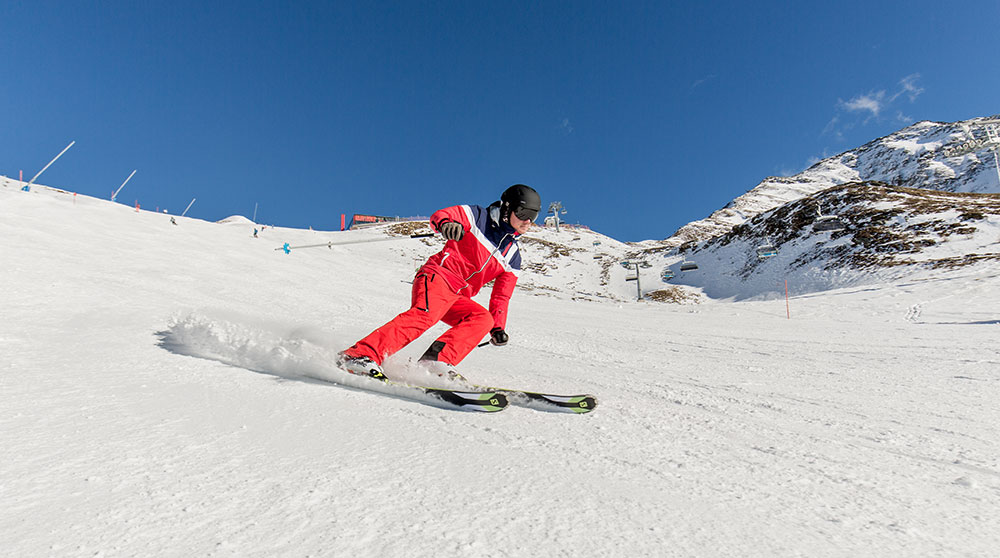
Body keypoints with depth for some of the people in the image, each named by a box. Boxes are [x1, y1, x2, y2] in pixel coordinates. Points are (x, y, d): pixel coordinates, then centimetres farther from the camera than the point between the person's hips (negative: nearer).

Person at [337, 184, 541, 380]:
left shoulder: (513, 258, 18)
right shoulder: (479, 217, 4)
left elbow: (501, 297, 19)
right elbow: (439, 215, -7)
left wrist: (498, 328, 6)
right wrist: (446, 224, -31)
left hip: (457, 298, 7)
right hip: (438, 276, -6)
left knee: (483, 318, -17)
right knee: (424, 315, -30)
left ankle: (436, 361, -27)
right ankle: (362, 354, -33)